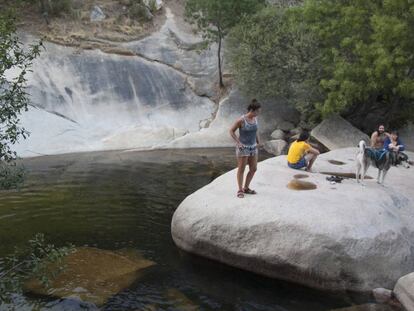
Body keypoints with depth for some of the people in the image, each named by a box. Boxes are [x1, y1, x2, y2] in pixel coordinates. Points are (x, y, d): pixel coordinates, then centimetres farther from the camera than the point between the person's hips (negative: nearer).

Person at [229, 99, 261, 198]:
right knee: (241, 169, 2)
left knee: (253, 169, 9)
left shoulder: (255, 118, 2)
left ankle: (246, 188, 24)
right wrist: (238, 142, -16)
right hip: (243, 148, -7)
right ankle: (240, 190, 14)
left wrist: (258, 140, 11)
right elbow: (231, 131, -10)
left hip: (253, 147, 7)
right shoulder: (241, 120, -18)